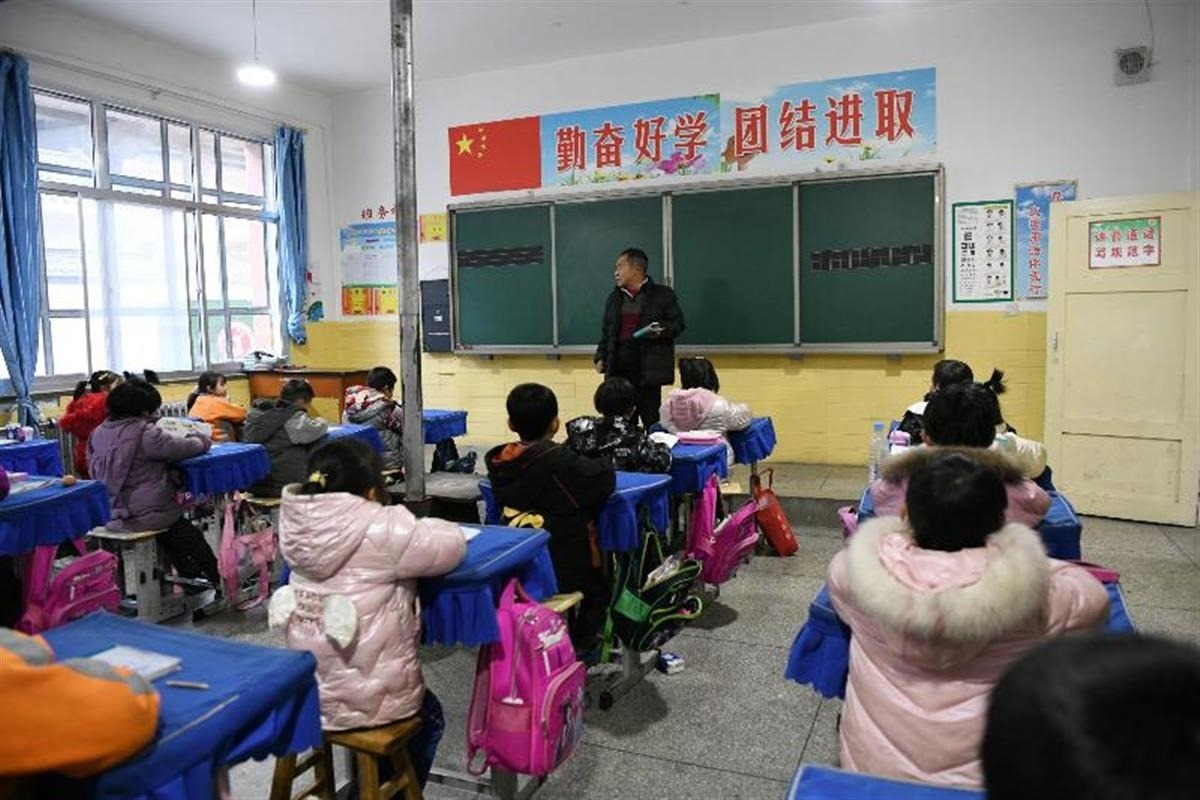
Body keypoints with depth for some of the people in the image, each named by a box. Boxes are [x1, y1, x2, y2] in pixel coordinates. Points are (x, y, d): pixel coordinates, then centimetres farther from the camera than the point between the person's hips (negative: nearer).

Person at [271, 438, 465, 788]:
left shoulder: (298, 524, -4)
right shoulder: (381, 530, -24)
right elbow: (452, 547, -13)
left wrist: (409, 531, 4)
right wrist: (422, 527, 5)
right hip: (367, 698, -6)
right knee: (429, 717, 27)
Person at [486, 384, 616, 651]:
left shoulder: (500, 461, -8)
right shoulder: (560, 461, -24)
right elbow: (606, 478, -19)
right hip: (562, 570, -5)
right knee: (601, 584, 26)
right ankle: (580, 643, 28)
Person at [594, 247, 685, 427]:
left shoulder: (663, 294, 2)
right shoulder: (614, 298, 17)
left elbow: (678, 324, 1)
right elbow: (606, 332, 20)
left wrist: (662, 330, -19)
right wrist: (600, 357, 8)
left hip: (648, 369, -5)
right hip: (618, 370, 5)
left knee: (651, 421, -3)